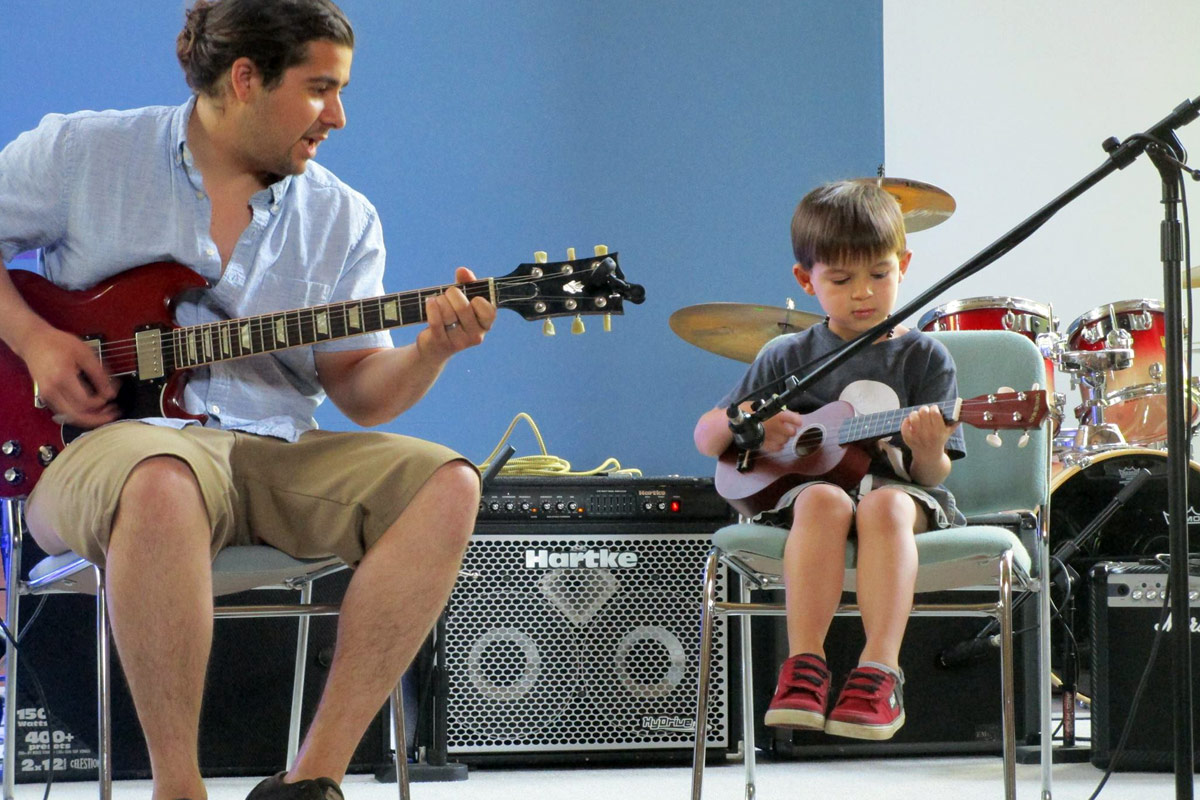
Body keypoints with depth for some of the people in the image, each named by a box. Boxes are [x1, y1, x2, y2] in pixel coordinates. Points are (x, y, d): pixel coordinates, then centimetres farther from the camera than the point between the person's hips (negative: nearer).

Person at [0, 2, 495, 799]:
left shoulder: (342, 219, 13)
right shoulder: (79, 154, 4)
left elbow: (360, 389, 8)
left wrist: (430, 352, -12)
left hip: (275, 455, 4)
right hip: (111, 440, -4)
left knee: (447, 485, -21)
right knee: (161, 480, -41)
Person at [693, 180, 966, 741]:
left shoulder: (922, 357, 6)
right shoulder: (789, 357, 11)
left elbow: (933, 474, 0)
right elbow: (706, 436, 14)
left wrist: (927, 449, -24)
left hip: (898, 490, -1)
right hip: (802, 485, 1)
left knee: (886, 507, -37)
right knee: (823, 503, -36)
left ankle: (878, 671, -44)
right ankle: (804, 668, -41)